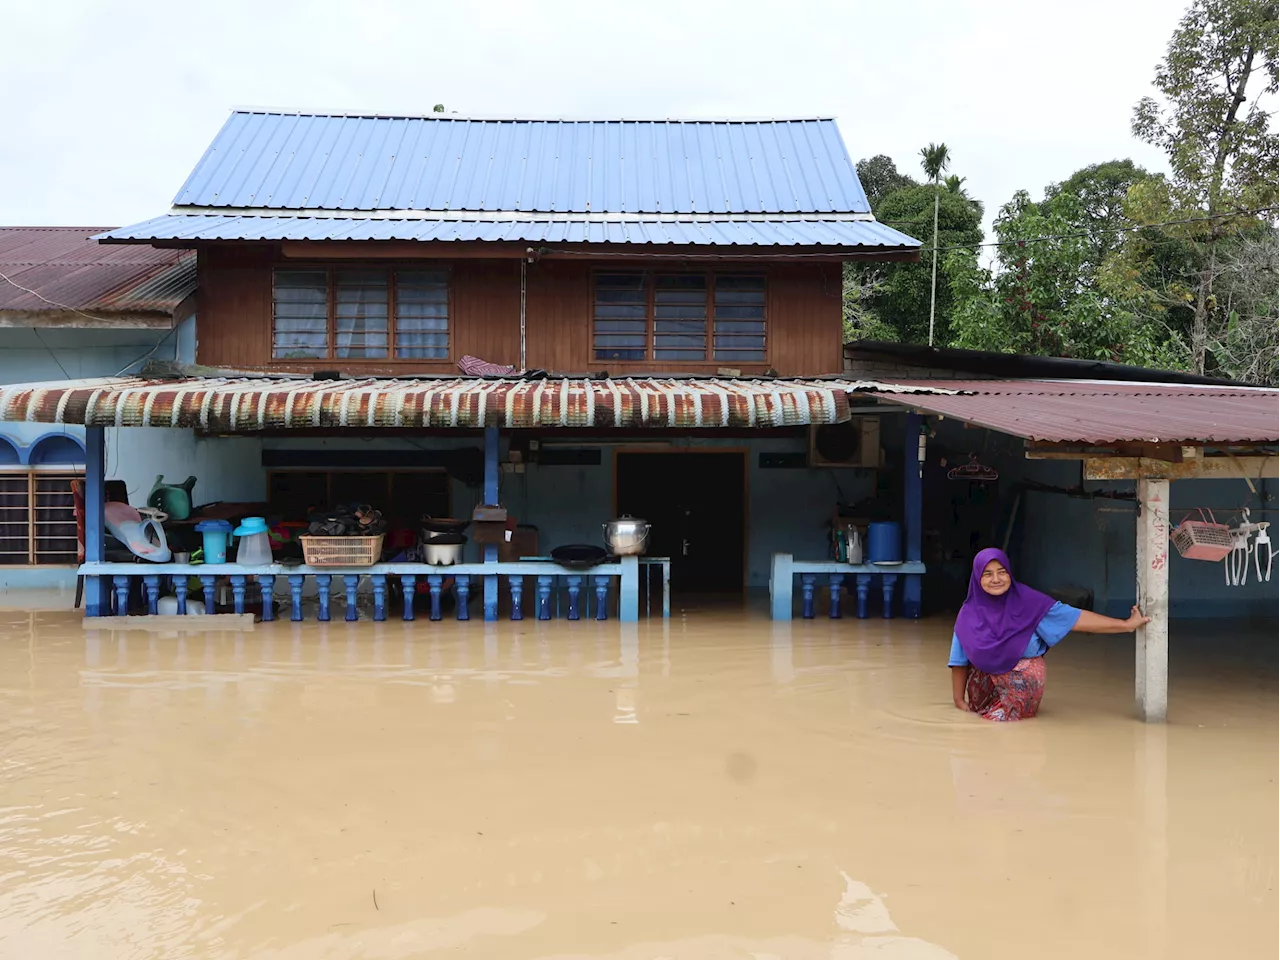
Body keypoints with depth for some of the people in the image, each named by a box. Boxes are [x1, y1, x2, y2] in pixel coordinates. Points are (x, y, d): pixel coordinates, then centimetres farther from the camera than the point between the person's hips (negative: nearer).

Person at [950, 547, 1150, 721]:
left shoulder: (1027, 601, -12)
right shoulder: (969, 614, -7)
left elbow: (1075, 617, -11)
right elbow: (960, 661, -1)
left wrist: (1127, 625, -13)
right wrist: (959, 700, -1)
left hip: (1024, 681, -3)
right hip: (984, 682, 3)